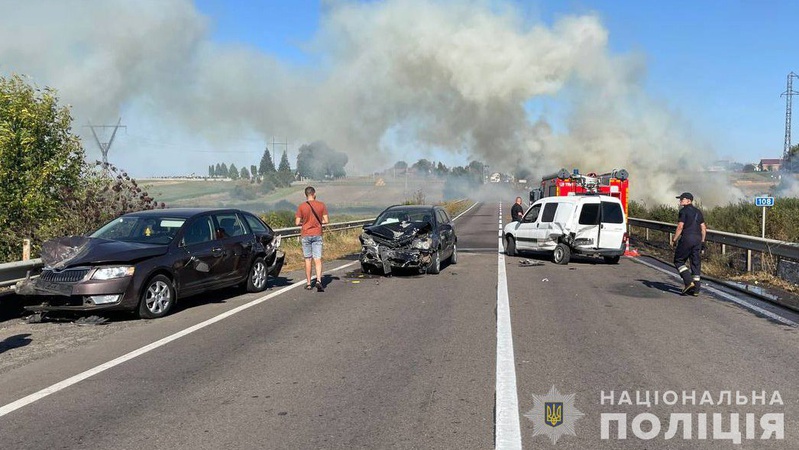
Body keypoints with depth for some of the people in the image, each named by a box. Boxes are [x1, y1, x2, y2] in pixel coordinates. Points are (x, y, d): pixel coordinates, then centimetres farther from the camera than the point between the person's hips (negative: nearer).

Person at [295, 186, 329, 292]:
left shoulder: (301, 206, -5)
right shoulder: (321, 205, -2)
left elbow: (297, 223, -7)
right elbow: (326, 220, -4)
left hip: (305, 235, 0)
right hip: (317, 234, 0)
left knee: (307, 259, 8)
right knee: (318, 259, 0)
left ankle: (308, 283, 12)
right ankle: (319, 280, -18)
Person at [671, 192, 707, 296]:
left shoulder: (684, 211, -6)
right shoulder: (698, 211, 17)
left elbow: (680, 227, -12)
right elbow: (704, 228, 16)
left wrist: (674, 240, -6)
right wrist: (702, 241, 20)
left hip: (687, 238, -7)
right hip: (698, 239, 7)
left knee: (679, 261, 6)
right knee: (696, 263, 7)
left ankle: (689, 281, -9)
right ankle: (695, 289, 8)